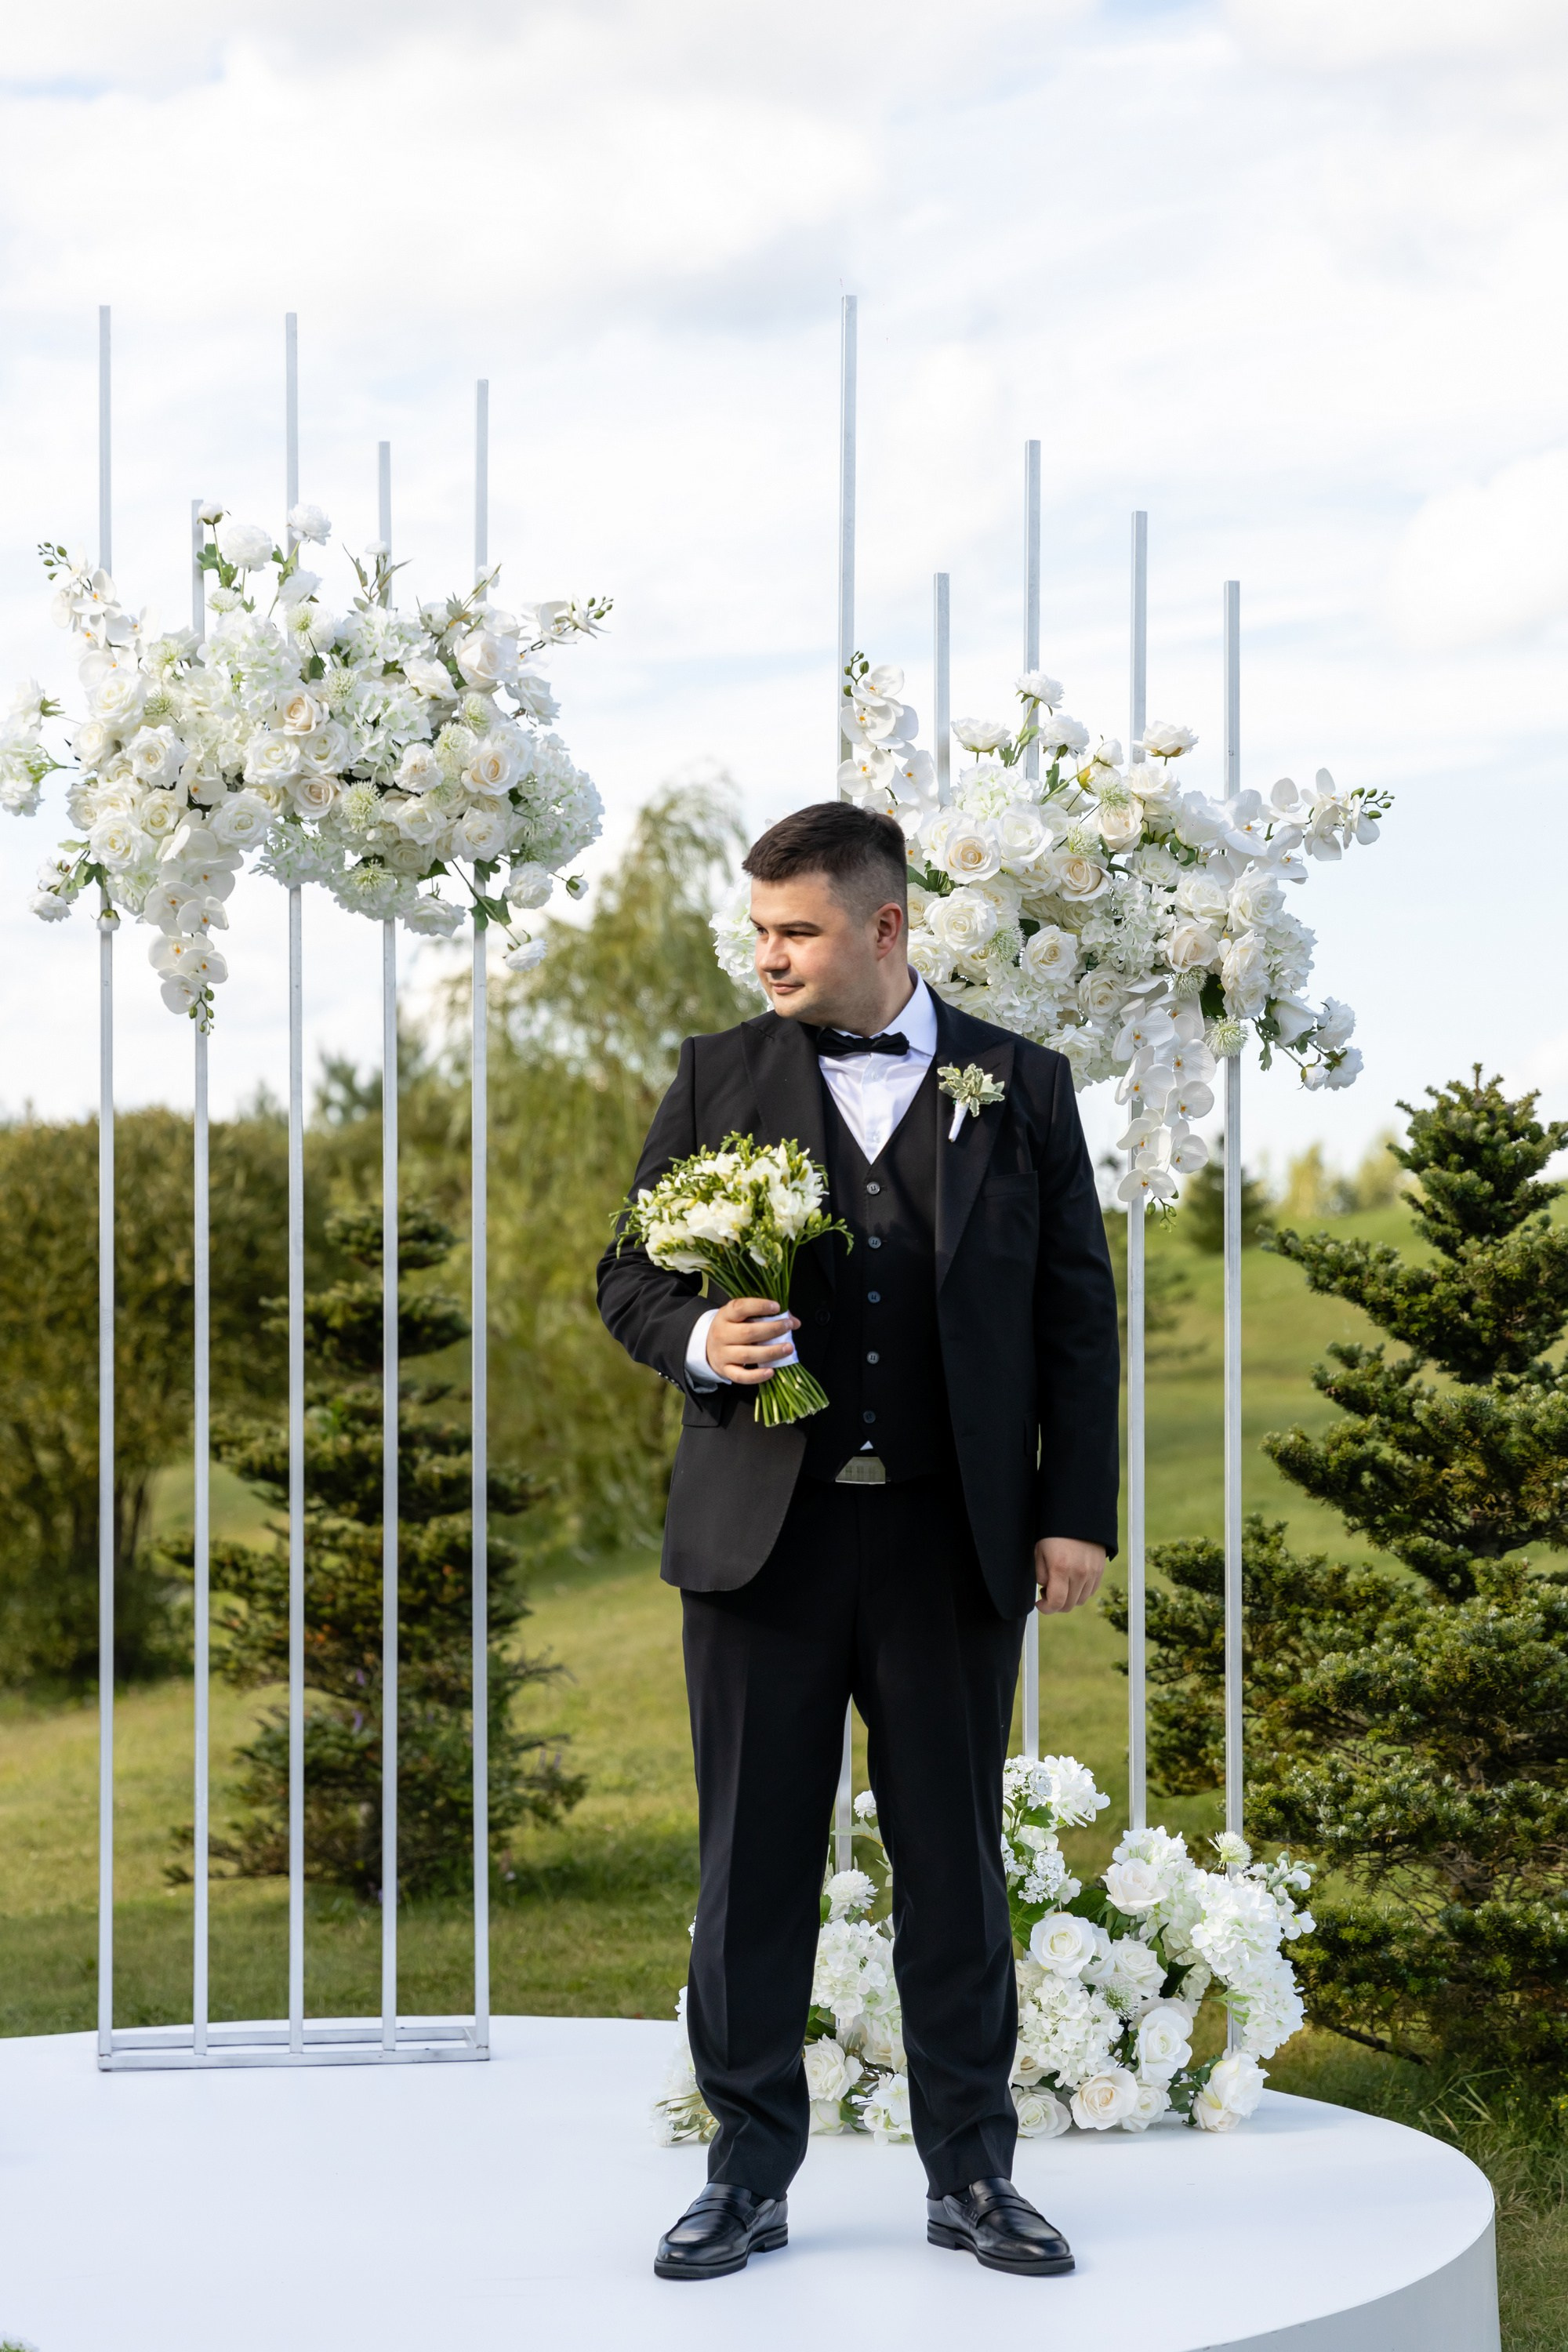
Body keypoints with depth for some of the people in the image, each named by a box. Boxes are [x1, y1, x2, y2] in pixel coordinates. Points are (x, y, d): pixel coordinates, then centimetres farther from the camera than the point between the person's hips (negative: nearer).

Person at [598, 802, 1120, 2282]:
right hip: (763, 1531, 1)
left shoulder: (1020, 1088, 6)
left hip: (951, 1541, 0)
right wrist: (697, 1340, -12)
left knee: (954, 1860, 6)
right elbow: (629, 1273, 11)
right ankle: (749, 2177, 13)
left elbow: (1075, 1312, 6)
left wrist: (1076, 1512, 0)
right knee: (752, 1862, 3)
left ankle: (972, 2175, 16)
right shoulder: (720, 1078, 8)